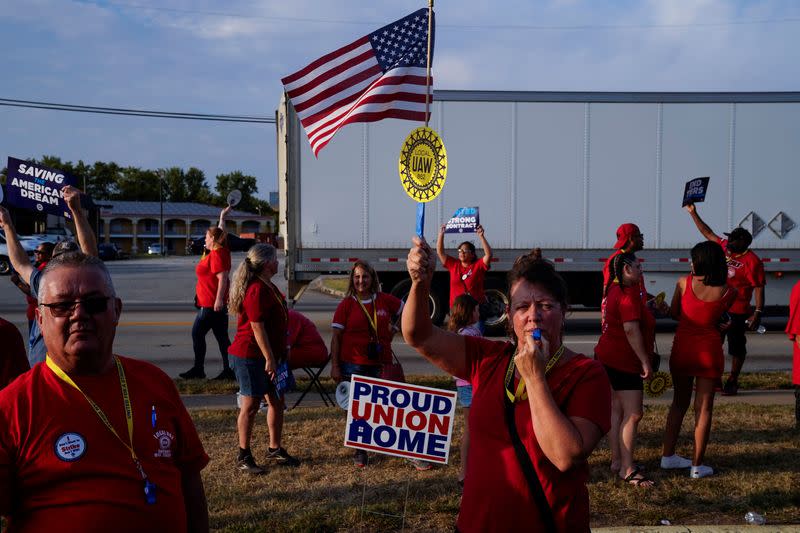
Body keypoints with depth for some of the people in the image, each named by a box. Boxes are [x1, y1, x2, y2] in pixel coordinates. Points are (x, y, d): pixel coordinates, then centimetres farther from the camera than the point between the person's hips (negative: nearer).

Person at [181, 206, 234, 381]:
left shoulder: (216, 255, -15)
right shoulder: (221, 251, 12)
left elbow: (222, 277, -24)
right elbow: (221, 234, 31)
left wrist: (219, 299, -27)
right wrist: (222, 217, 41)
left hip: (211, 304, -10)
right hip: (217, 303, 10)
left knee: (197, 333, -3)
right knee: (222, 337, 8)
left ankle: (198, 369, 0)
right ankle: (228, 370, 8)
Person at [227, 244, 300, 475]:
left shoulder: (267, 287, 14)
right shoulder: (257, 290, -19)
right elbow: (257, 327, -22)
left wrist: (276, 356, 21)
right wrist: (269, 359, -21)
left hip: (268, 355, 10)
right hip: (250, 357, -10)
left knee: (276, 401, 14)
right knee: (251, 405, -1)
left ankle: (275, 450, 25)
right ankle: (243, 457, 10)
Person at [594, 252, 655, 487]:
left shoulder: (613, 289, 12)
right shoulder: (628, 293, -18)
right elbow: (631, 329, -26)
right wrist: (645, 361, -23)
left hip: (609, 358, 11)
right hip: (623, 362, -10)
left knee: (617, 411, 14)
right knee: (633, 414, -7)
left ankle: (617, 461, 22)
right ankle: (627, 469, -3)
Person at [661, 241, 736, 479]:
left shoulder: (684, 282, -7)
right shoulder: (728, 292, -8)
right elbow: (719, 320, 3)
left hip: (682, 349, 2)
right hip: (709, 351, -2)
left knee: (679, 402, 18)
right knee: (704, 408, 7)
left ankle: (668, 455, 24)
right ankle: (697, 465, 12)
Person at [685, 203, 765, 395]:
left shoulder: (752, 261, -15)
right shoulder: (724, 247, 3)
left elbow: (759, 288, -15)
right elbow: (708, 233, 14)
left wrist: (758, 313, -20)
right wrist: (693, 213, 12)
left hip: (737, 312, -7)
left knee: (736, 347, 5)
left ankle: (732, 382, 17)